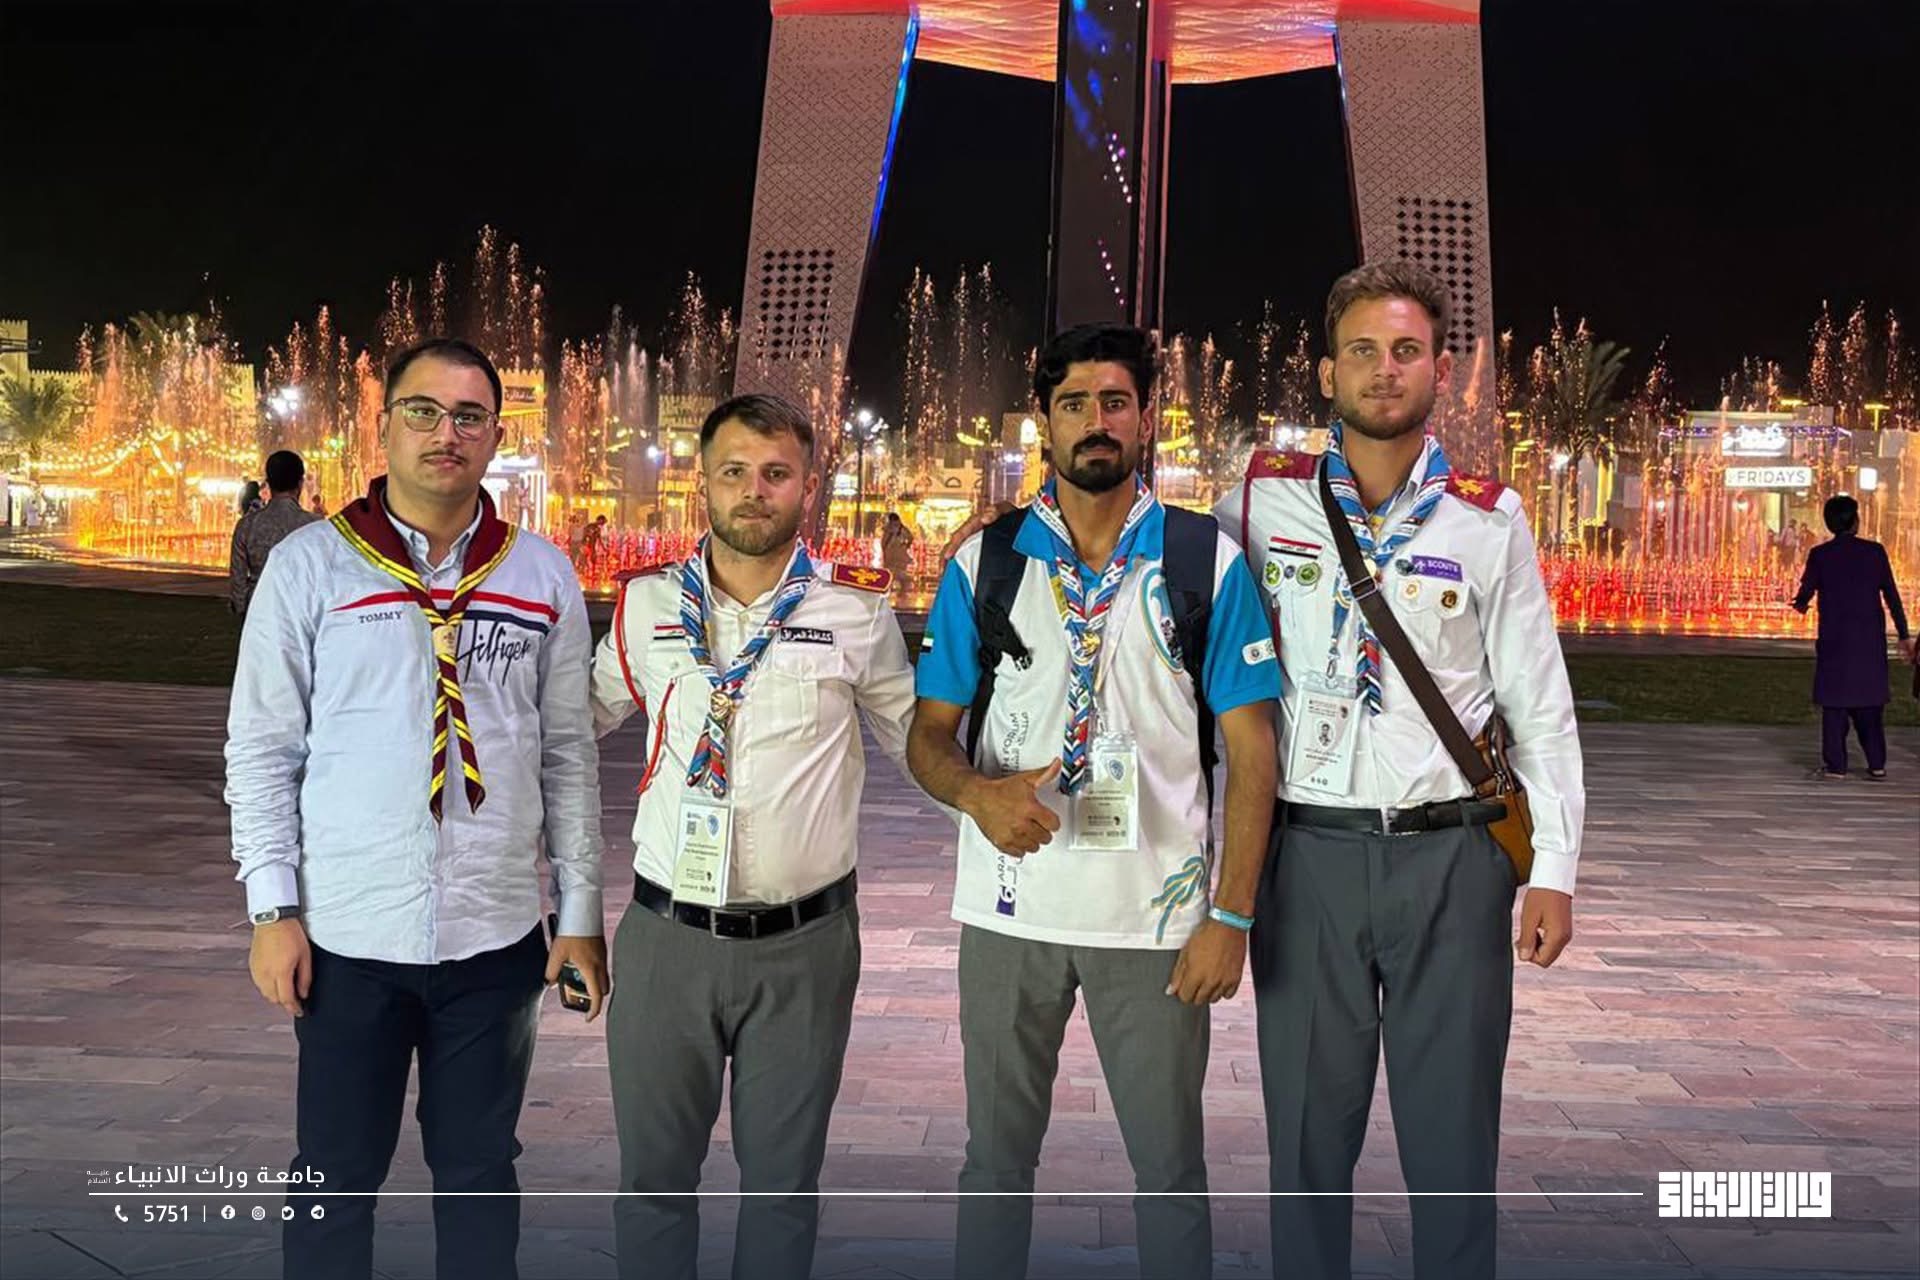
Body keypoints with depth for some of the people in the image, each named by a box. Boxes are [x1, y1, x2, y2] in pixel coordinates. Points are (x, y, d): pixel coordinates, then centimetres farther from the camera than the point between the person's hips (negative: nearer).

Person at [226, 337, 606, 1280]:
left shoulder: (543, 578, 3)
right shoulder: (309, 566, -2)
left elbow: (568, 757, 6)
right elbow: (261, 749, 0)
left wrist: (580, 912, 5)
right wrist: (272, 909, -5)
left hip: (497, 936, 2)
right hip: (347, 934, -1)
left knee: (480, 1170, 14)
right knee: (337, 1175, 11)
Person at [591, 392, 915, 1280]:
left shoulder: (856, 610, -3)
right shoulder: (647, 604, 3)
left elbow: (912, 735, 10)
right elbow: (583, 716, 18)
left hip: (804, 944, -1)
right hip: (666, 935, 2)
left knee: (782, 1178, 13)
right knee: (653, 1173, 14)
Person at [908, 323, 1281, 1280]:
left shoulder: (1205, 560, 0)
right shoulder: (985, 561, 3)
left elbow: (1250, 745, -1)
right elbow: (928, 735, 5)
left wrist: (1231, 915, -8)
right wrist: (978, 790, -18)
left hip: (1156, 913, -1)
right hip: (1010, 905, 2)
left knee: (1169, 1165, 10)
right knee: (996, 1158, 14)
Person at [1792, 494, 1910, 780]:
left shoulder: (1820, 555, -5)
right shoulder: (1875, 551, -1)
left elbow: (1806, 592, 0)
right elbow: (1892, 596, 0)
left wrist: (1800, 604, 25)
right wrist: (1903, 635, 5)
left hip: (1834, 640, -2)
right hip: (1870, 639, 2)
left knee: (1834, 702, 3)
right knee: (1870, 701, 10)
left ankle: (1836, 765, 2)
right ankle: (1877, 765, 11)